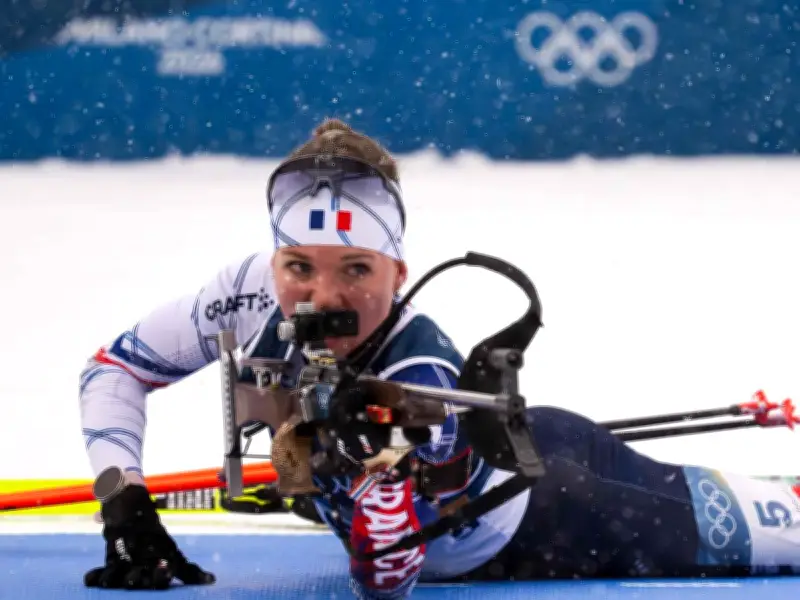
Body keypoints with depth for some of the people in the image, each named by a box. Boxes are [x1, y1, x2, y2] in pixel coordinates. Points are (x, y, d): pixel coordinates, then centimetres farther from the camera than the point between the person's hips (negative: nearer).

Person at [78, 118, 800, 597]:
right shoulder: (253, 296, -27)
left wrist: (378, 446, -53)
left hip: (562, 514, -6)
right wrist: (124, 505, -25)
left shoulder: (418, 381, -41)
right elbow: (117, 367, -13)